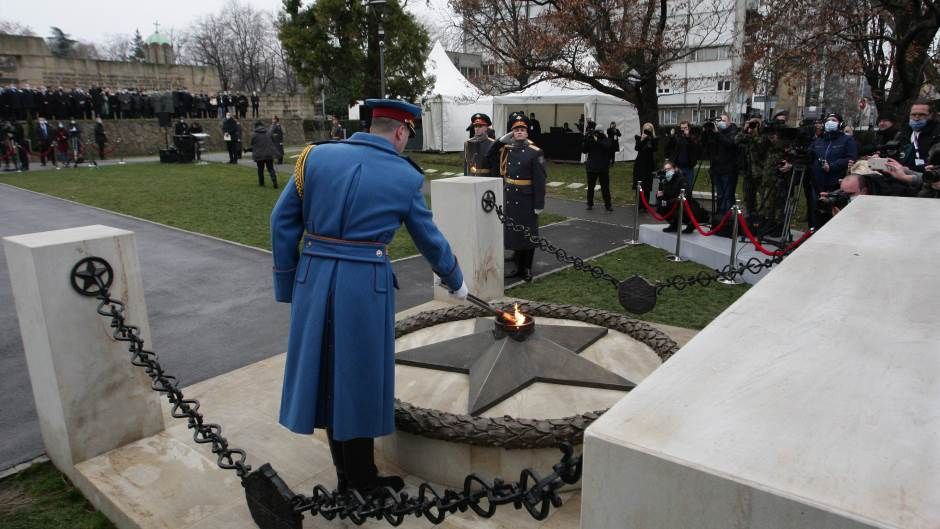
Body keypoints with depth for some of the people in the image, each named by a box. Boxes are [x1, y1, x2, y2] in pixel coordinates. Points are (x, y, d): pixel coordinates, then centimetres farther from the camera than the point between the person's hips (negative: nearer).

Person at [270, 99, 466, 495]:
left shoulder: (317, 156, 5)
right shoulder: (406, 177, -2)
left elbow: (282, 223, 3)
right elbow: (430, 240, 8)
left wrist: (288, 285, 11)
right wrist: (456, 282, 24)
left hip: (313, 280, 4)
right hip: (366, 285, -3)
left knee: (325, 375, 16)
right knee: (358, 380, 10)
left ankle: (345, 474, 33)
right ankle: (362, 483, 26)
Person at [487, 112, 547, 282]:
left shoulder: (535, 152, -10)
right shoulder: (506, 149, 5)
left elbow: (540, 180, -12)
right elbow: (490, 159, 18)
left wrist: (539, 204, -15)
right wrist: (501, 141, 5)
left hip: (527, 199, -5)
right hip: (510, 198, 5)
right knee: (513, 232, 10)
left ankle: (527, 268, 17)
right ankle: (519, 266, 22)